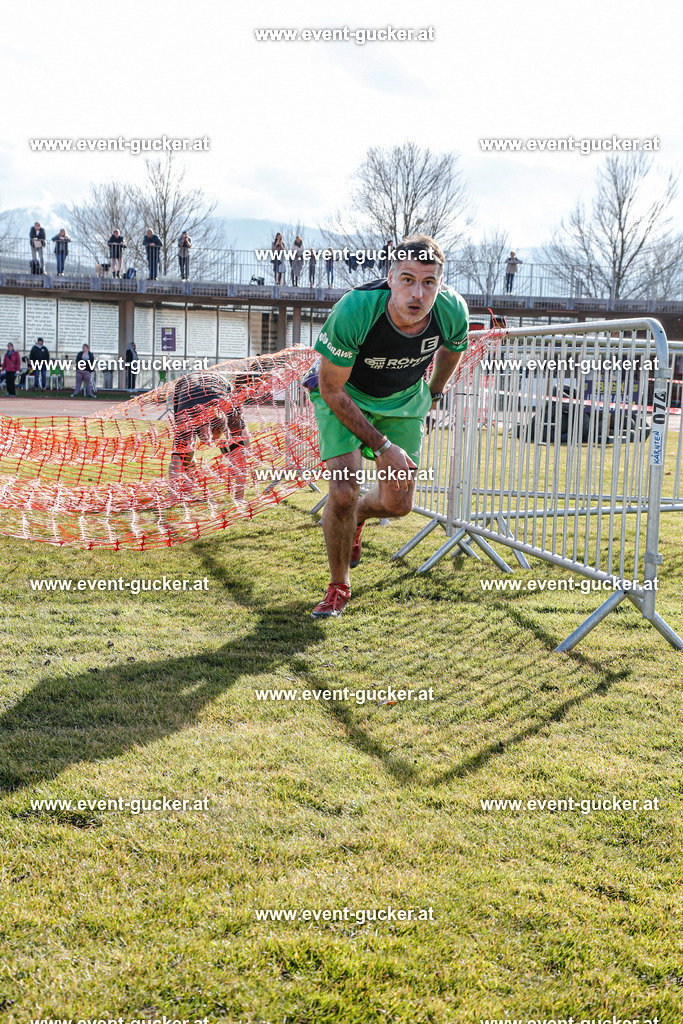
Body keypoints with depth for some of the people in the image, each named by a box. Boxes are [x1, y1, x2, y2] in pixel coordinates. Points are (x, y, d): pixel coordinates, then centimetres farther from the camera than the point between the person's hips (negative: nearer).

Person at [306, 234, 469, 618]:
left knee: (398, 504, 3)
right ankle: (339, 587, 7)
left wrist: (435, 392, 17)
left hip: (404, 398, 4)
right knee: (343, 491, -18)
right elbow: (331, 389, -25)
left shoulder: (452, 311, -25)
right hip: (344, 392, -3)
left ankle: (356, 519, 41)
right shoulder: (353, 312, -37)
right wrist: (382, 446, -25)